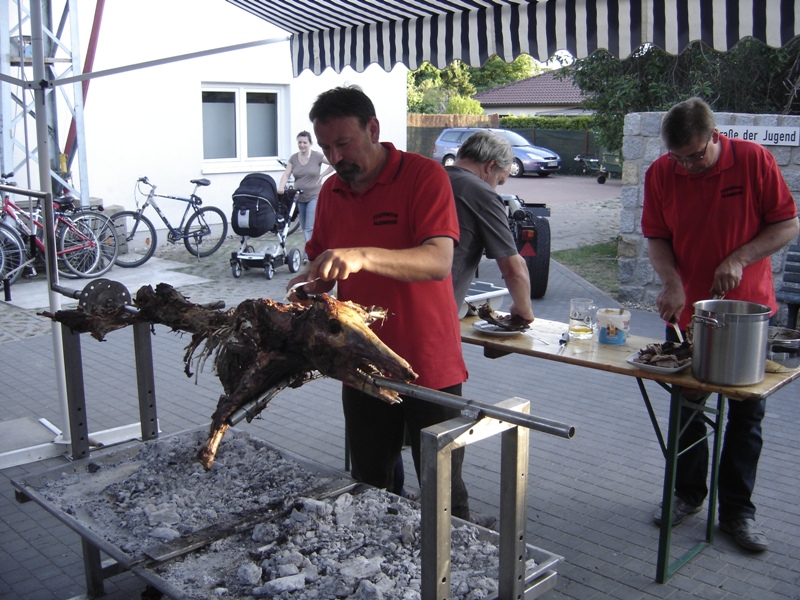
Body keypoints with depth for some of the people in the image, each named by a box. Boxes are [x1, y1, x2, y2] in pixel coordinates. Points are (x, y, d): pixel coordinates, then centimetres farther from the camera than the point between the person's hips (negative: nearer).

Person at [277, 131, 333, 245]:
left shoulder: (317, 156, -5)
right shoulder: (293, 158, 4)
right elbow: (286, 174, -4)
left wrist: (322, 176, -5)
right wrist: (281, 187, -22)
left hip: (314, 196, -4)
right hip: (299, 197, 5)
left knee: (310, 227, -12)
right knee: (304, 227, 12)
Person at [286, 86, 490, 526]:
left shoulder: (424, 175, -13)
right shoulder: (331, 191, 7)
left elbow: (438, 262, -26)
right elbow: (321, 266, 13)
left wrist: (362, 256, -39)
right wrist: (310, 284, -11)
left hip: (428, 365, -5)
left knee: (443, 492, 7)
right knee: (369, 486, 18)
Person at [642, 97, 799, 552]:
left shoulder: (754, 160, -12)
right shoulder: (661, 174, -7)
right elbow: (657, 238, -1)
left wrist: (738, 258, -21)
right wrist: (672, 282, -18)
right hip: (687, 309, 2)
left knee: (747, 413, 6)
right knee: (686, 405, 12)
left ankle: (737, 510, 20)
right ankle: (688, 494, 30)